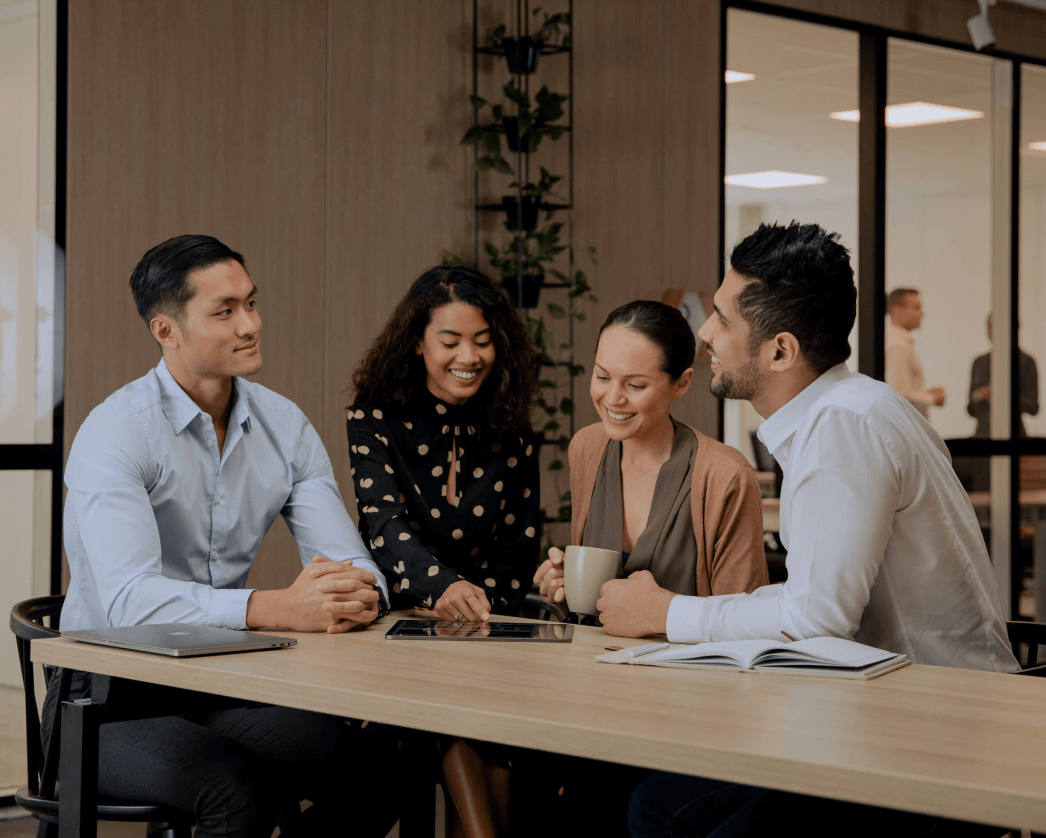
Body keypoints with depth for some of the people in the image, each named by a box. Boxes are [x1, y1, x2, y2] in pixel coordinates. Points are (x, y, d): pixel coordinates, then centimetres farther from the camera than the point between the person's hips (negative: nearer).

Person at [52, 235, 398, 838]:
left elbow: (349, 561, -1)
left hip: (223, 686, 6)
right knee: (239, 788, -33)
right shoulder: (116, 431, -14)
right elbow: (129, 599, -28)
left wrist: (358, 592, -26)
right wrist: (278, 607, -38)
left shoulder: (284, 425, 5)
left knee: (378, 763, -17)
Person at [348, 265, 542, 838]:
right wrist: (443, 587, -35)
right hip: (402, 620, -1)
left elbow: (519, 544, 8)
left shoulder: (510, 432, 9)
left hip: (489, 620, 2)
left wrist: (476, 603, -13)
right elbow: (384, 523, -15)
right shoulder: (377, 419, 0)